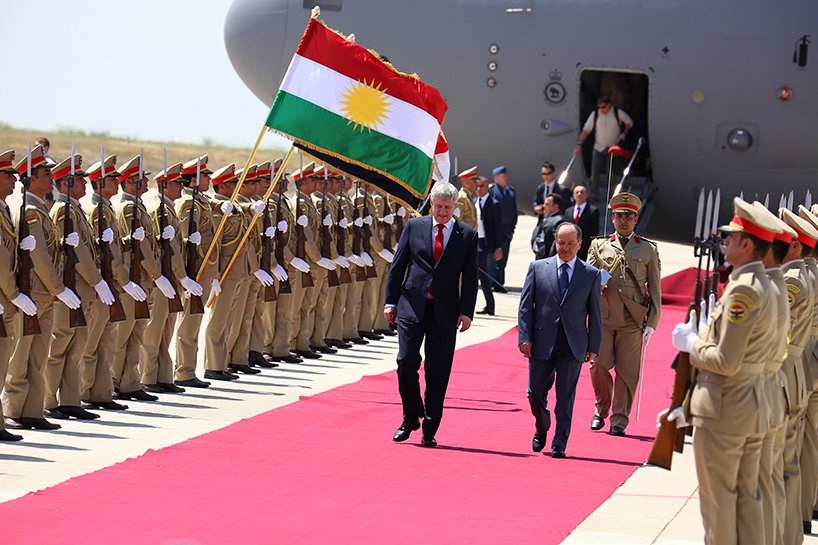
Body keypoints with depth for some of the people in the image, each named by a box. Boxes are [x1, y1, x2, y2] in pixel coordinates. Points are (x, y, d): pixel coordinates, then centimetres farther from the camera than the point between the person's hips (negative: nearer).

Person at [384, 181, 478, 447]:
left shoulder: (467, 235, 4)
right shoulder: (414, 226, 6)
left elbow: (470, 276, 2)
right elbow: (398, 265, 8)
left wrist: (466, 312, -6)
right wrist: (391, 301, 4)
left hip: (445, 312, 0)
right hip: (412, 307, 0)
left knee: (438, 373, 2)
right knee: (406, 362, -9)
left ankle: (430, 430, 11)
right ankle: (410, 418, 12)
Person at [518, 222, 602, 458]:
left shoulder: (591, 274, 5)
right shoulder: (537, 268, 5)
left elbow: (595, 313, 6)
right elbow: (525, 306, 4)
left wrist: (594, 346, 1)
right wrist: (525, 337, -6)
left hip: (573, 346, -1)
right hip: (542, 342, 1)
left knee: (565, 397, -2)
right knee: (536, 393, 7)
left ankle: (559, 444, 4)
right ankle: (541, 430, 33)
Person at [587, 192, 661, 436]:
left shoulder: (648, 249, 10)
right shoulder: (599, 246, 14)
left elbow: (655, 290, 8)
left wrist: (651, 323, 0)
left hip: (632, 320, -1)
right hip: (603, 316, 1)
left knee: (627, 371, -3)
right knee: (598, 364, -5)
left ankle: (619, 420, 4)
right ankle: (601, 408, 17)